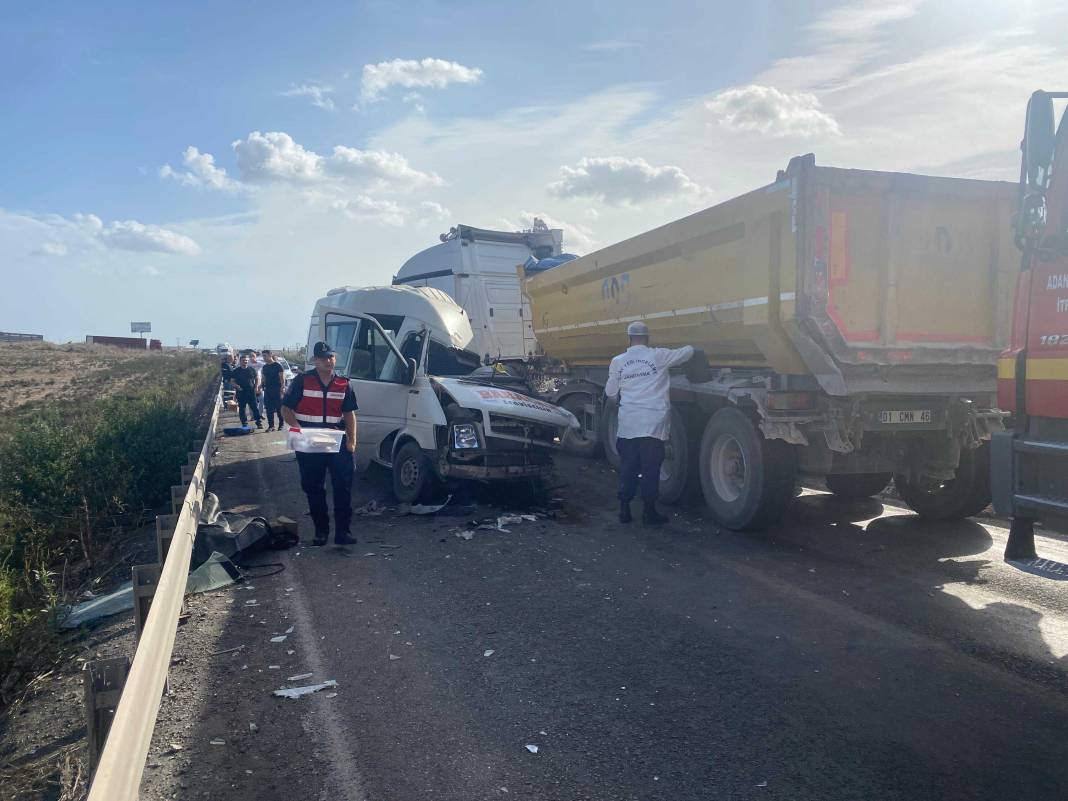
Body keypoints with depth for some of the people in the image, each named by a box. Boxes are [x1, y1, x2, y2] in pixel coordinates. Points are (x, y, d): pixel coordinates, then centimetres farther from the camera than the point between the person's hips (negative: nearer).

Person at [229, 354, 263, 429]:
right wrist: (236, 386, -12)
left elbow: (257, 378, 14)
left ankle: (259, 422, -1)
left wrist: (256, 386, -1)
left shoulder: (252, 370, 8)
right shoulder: (236, 371, 6)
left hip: (251, 391, -1)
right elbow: (232, 381, 7)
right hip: (241, 393, 1)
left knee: (255, 407, -4)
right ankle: (244, 423, 12)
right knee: (242, 408, 4)